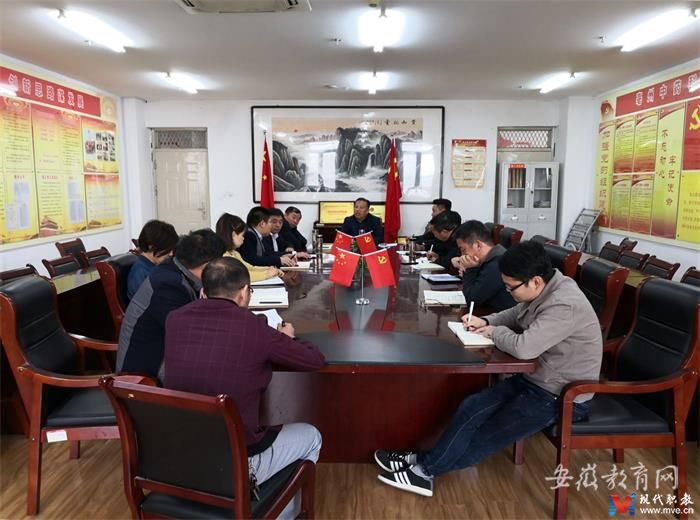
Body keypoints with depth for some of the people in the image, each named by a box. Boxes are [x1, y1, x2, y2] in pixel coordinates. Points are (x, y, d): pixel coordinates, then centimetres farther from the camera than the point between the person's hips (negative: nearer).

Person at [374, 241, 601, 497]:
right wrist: (486, 321, -1)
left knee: (487, 437, -4)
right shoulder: (544, 290, -1)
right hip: (537, 379, 8)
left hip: (560, 396, -8)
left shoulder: (564, 305, -30)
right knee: (471, 408, -1)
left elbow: (524, 348, -36)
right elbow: (516, 315, 17)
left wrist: (495, 332, -16)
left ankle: (425, 468, 8)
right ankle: (426, 463, 6)